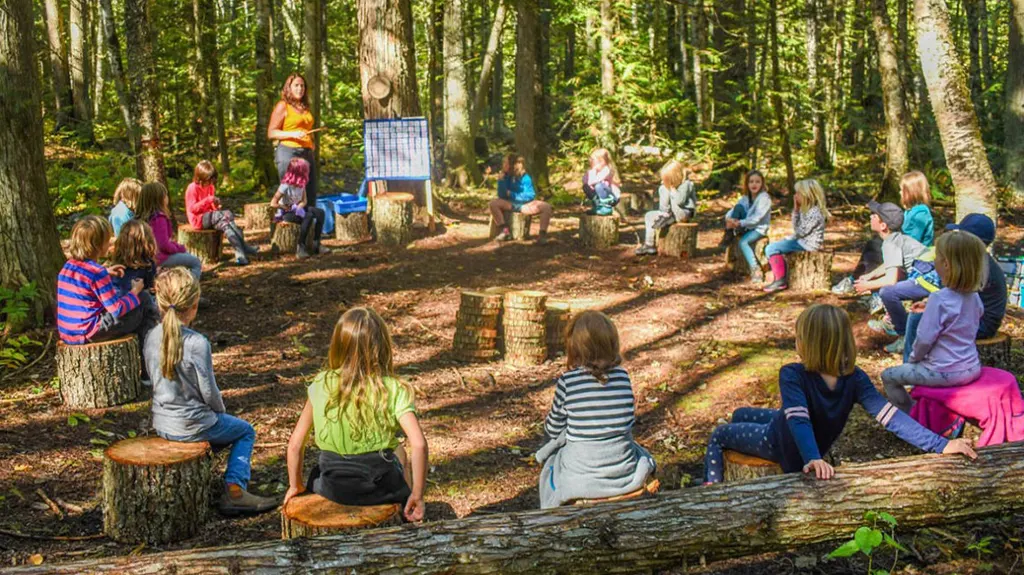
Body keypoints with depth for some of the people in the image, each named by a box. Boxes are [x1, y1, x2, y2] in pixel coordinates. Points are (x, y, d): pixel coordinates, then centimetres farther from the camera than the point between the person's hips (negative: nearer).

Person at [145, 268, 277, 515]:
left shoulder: (151, 338, -3)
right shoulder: (197, 343, -22)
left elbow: (154, 378, 10)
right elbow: (208, 391, -16)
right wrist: (220, 410, 6)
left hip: (161, 425, 7)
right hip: (192, 425, -7)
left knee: (216, 425, 35)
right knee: (245, 431, 18)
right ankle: (235, 489, 4)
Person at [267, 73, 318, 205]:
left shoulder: (305, 108, 20)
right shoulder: (282, 106, 1)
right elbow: (271, 133, -5)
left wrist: (312, 142, 15)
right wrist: (293, 134, -17)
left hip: (307, 153, 7)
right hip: (288, 152, -7)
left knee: (311, 193, 3)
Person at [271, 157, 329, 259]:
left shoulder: (302, 184, 1)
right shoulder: (285, 186, -21)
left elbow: (304, 201, 2)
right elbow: (273, 204, -22)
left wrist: (299, 207, -20)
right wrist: (289, 208, -21)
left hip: (297, 210, 8)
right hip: (285, 213, -7)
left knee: (319, 212, -13)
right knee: (308, 216, -32)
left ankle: (316, 244, -10)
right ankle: (300, 247, -30)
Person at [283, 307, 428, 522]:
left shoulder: (321, 386, -8)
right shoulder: (393, 390, -14)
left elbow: (295, 444, -6)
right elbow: (418, 444, -24)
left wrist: (295, 484, 10)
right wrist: (417, 495, -13)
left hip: (334, 489, 1)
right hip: (381, 487, -1)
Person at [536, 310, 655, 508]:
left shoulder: (567, 382, -12)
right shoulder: (622, 377, -3)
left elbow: (553, 431, 0)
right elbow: (628, 423, 9)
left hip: (581, 480, -2)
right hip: (625, 477, 2)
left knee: (549, 462, 30)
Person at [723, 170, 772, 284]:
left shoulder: (764, 198, -14)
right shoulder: (745, 198, 6)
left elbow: (757, 217, -23)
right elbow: (734, 210, 0)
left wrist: (740, 223, -31)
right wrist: (729, 218, -22)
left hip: (759, 228, -6)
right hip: (747, 226, 6)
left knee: (743, 241, -32)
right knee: (739, 206, -15)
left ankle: (756, 271, -29)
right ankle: (729, 233, -20)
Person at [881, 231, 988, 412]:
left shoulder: (939, 299, -23)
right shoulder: (974, 297, -1)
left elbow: (925, 339, -19)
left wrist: (913, 358, -1)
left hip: (945, 373, -8)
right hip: (972, 369, 8)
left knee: (888, 376, 8)